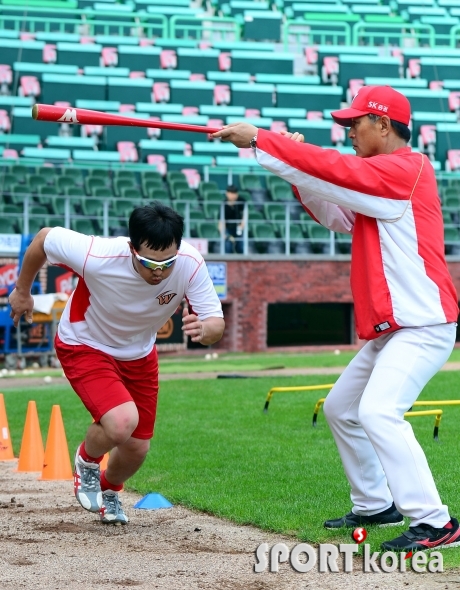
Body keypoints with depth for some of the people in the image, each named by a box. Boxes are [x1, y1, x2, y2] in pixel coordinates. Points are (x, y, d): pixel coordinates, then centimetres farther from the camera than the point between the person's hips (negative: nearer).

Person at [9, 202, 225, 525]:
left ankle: (109, 490, 47)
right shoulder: (97, 257, -37)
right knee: (121, 423, -28)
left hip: (139, 353, 4)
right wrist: (22, 290, -2)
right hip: (84, 347, -4)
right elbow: (44, 237, -19)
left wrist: (204, 329, -54)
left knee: (137, 449, 11)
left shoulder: (190, 264, -30)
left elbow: (217, 326, -28)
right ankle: (87, 460, 9)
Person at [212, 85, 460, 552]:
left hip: (422, 325, -11)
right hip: (390, 330, 11)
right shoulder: (383, 176, 17)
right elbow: (336, 215, 17)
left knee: (377, 413, -25)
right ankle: (376, 505, 30)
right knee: (341, 408, 20)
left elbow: (335, 170, -22)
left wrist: (258, 141, -17)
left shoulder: (405, 169, -14)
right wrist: (299, 167, 2)